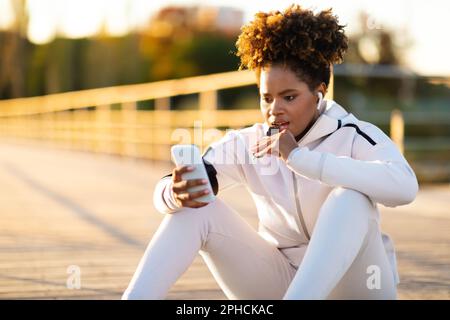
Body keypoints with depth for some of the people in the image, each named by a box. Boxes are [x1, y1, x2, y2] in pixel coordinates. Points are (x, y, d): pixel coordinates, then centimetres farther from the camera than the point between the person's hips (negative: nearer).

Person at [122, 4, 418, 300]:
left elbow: (404, 187, -34)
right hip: (279, 284, 3)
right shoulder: (246, 144, -1)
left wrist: (299, 156, -34)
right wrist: (177, 195, -37)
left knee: (351, 198, -31)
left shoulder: (355, 137, -11)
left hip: (352, 283, -3)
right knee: (197, 207, -13)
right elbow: (166, 191, -10)